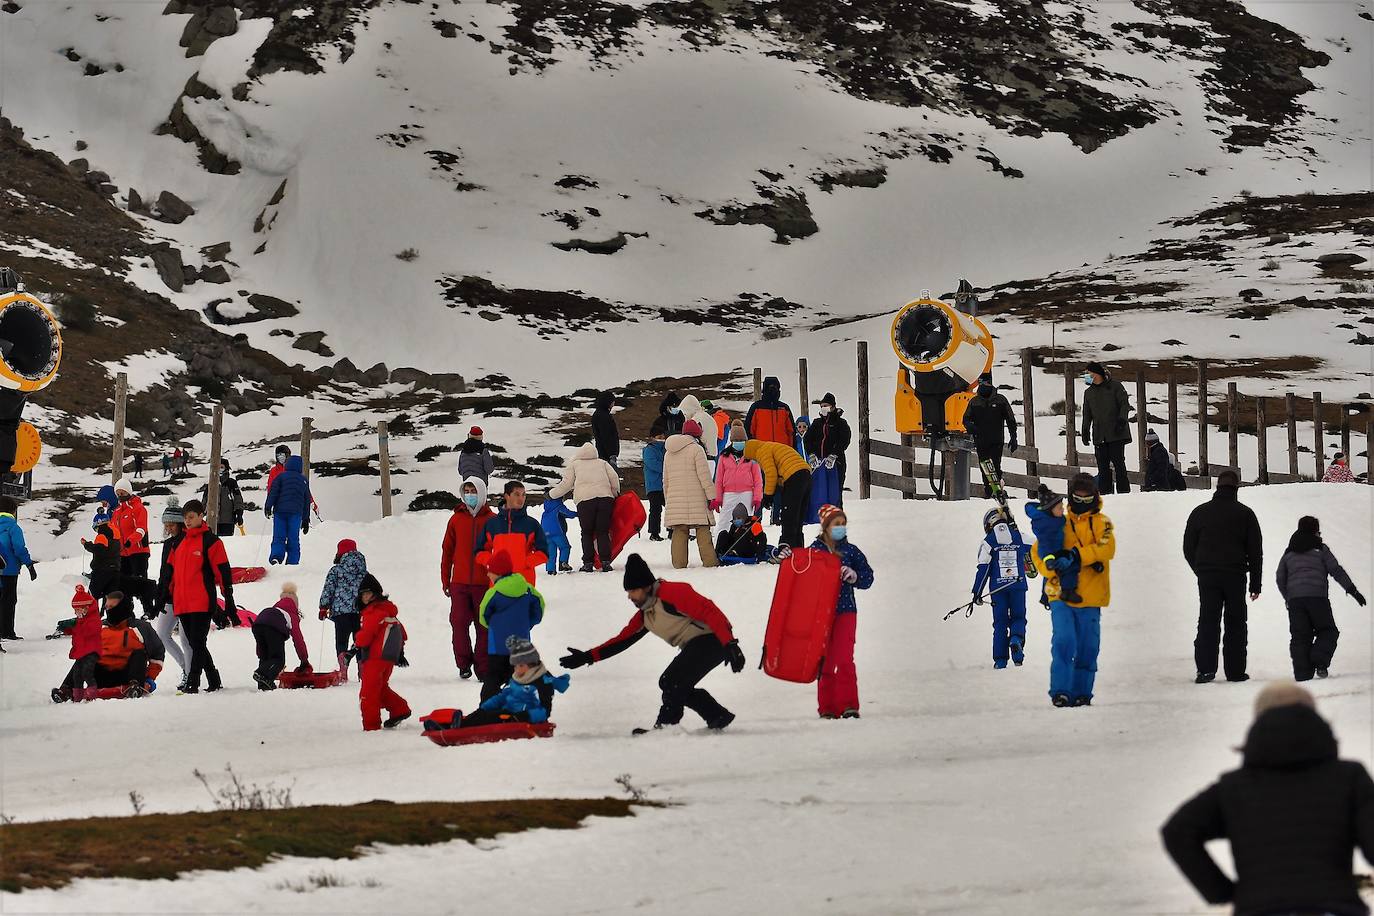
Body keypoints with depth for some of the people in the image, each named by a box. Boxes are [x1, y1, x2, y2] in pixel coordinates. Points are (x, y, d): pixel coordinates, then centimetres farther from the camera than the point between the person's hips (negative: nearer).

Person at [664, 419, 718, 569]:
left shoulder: (669, 453, 16)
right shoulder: (696, 449, -4)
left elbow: (665, 480, 19)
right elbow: (704, 476, -9)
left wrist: (668, 500, 25)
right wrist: (712, 496, -6)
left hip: (675, 499, 5)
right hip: (696, 500, -5)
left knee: (679, 532, 3)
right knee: (703, 530, -1)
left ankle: (679, 563, -2)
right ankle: (709, 561, -4)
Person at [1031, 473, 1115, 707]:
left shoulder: (1101, 523, 7)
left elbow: (1107, 547, -12)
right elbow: (1038, 551, 9)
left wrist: (1077, 555, -22)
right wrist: (1053, 569, -11)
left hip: (1090, 599, 0)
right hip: (1061, 595, 0)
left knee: (1087, 649, 4)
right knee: (1064, 642, -14)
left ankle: (1081, 692, 15)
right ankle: (1061, 691, -11)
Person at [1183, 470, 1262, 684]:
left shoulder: (1200, 512, 6)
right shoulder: (1245, 513, 2)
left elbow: (1188, 548, 9)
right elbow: (1255, 551, 3)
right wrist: (1255, 584, 8)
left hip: (1206, 576, 1)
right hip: (1235, 576, -1)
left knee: (1208, 622, 3)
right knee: (1235, 623, 6)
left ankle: (1206, 668, -9)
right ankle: (1235, 670, 3)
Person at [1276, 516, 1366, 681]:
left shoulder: (1289, 553, 18)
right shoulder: (1320, 549, 6)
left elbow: (1281, 579, 19)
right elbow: (1336, 571, 0)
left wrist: (1288, 599, 31)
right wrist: (1352, 590, 2)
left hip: (1294, 599, 3)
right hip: (1317, 597, -3)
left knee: (1300, 636, 5)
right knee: (1327, 631, 8)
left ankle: (1302, 672, -7)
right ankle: (1319, 661, -16)